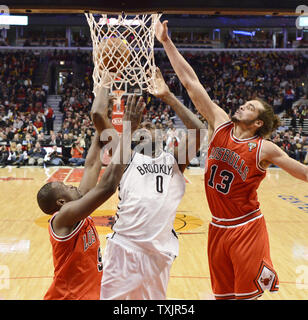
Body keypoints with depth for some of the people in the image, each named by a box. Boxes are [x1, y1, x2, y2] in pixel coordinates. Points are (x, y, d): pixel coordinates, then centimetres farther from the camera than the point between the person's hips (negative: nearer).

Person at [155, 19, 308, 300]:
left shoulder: (264, 149, -11)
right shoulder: (220, 124, -3)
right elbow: (191, 82, -5)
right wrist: (167, 43, -5)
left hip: (247, 228, -4)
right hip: (218, 226, 4)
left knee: (247, 294, 5)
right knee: (222, 293, 17)